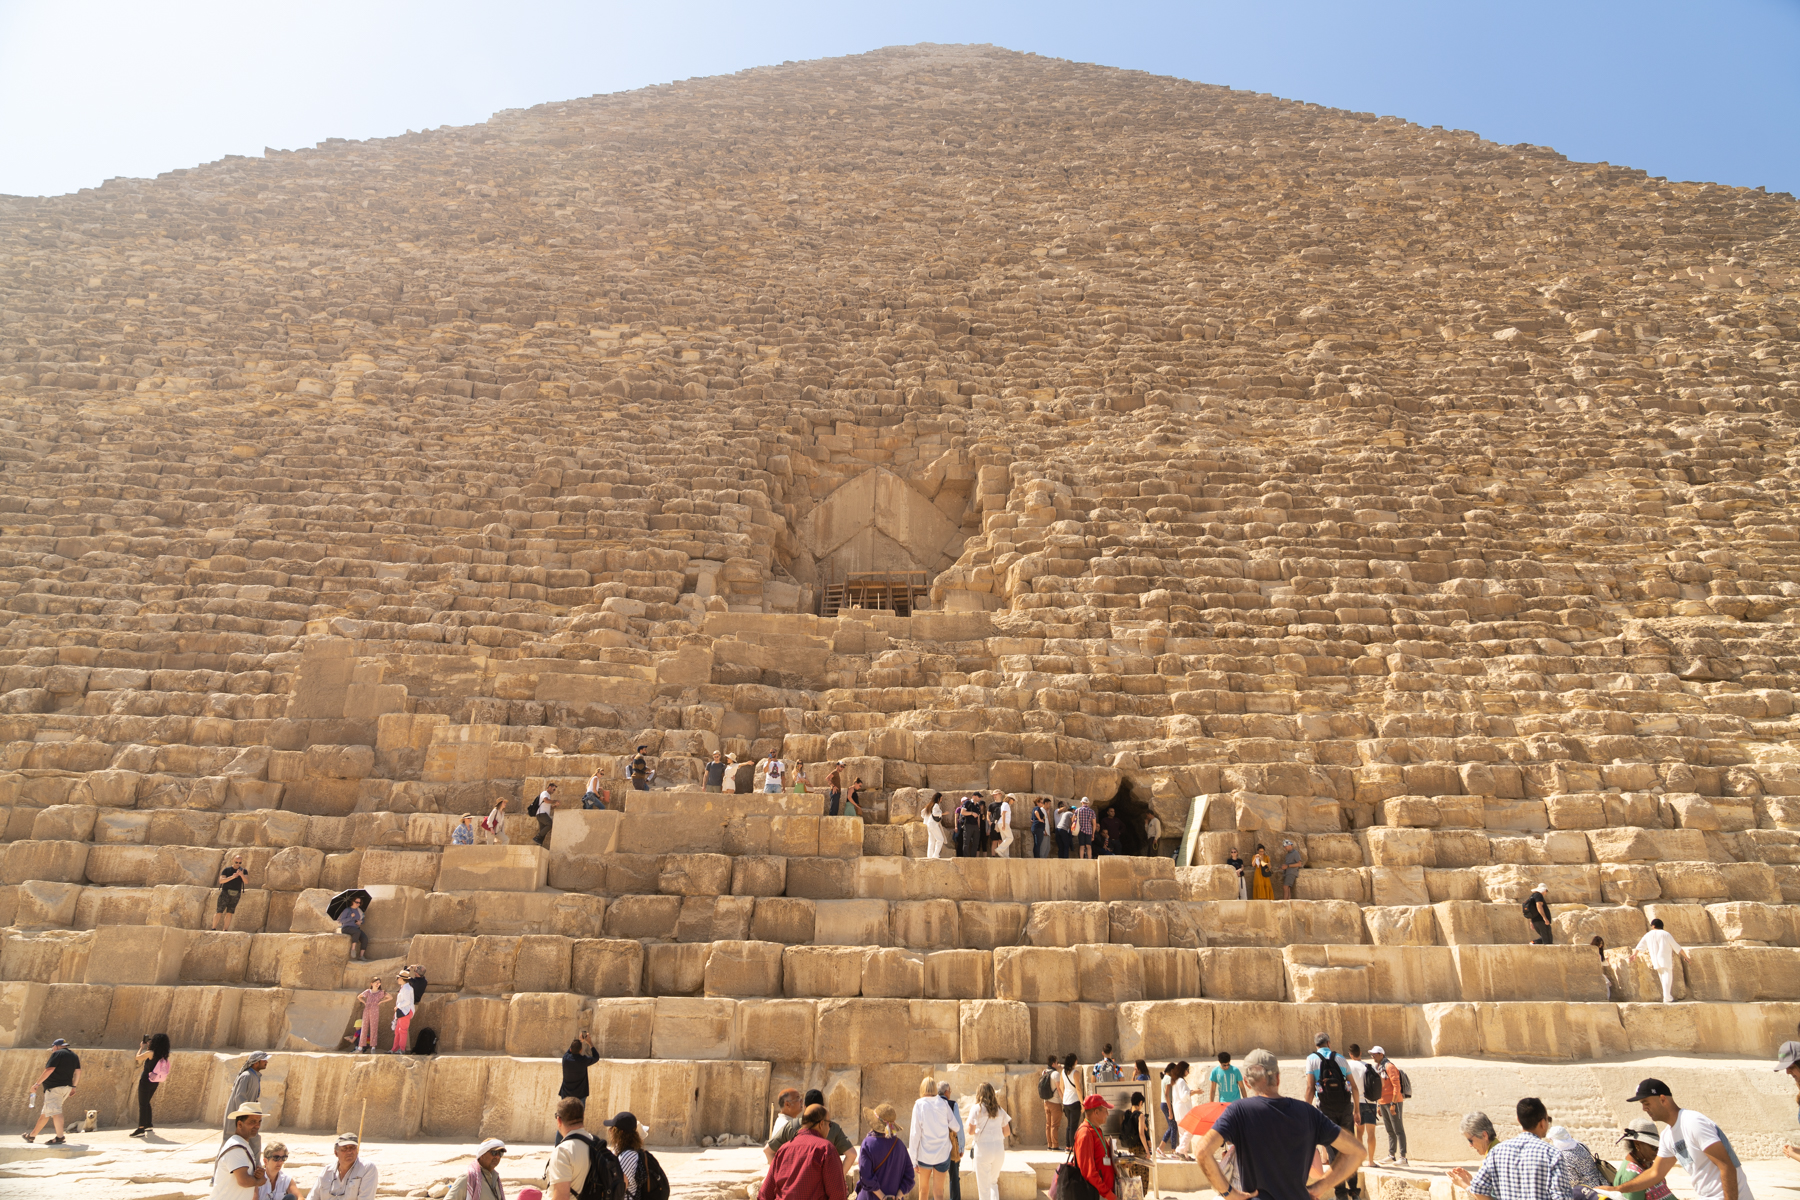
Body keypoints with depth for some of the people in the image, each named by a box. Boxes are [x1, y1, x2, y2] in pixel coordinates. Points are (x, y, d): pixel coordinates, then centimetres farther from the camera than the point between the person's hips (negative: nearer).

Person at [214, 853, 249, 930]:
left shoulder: (244, 871, 1)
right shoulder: (226, 870, -3)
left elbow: (246, 881, -16)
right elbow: (221, 880, -16)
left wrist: (241, 875, -36)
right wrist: (232, 877, -29)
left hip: (235, 895, 2)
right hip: (225, 893, -2)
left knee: (229, 913, 3)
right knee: (219, 912, -6)